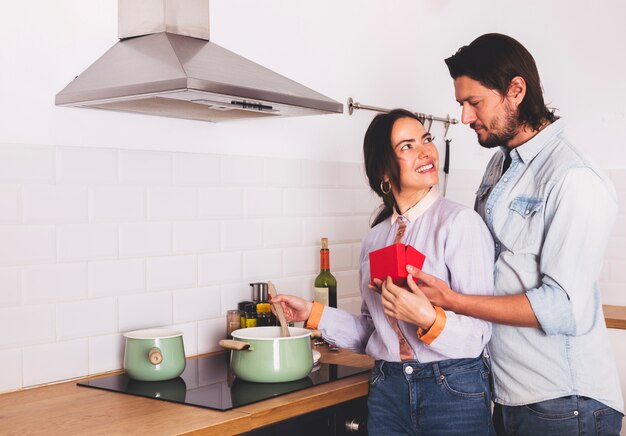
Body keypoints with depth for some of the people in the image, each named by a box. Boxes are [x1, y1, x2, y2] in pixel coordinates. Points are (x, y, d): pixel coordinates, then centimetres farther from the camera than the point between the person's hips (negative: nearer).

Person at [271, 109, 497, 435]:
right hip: (388, 391, 5)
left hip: (454, 393, -4)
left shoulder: (461, 221, -11)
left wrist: (428, 319, -29)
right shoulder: (374, 238, 6)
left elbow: (477, 335, -13)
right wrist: (312, 313, 7)